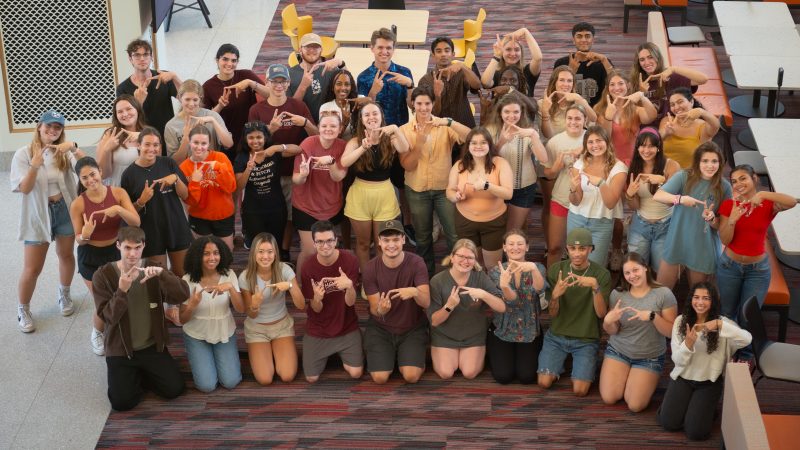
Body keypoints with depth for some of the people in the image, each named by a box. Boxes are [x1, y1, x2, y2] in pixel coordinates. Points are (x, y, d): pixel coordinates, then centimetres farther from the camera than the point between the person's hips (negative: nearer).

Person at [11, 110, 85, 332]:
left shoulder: (64, 152, -2)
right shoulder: (23, 154, -8)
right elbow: (24, 188, -14)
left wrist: (74, 148, -31)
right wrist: (34, 165, -30)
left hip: (65, 210, 3)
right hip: (38, 214, -3)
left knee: (66, 255, 19)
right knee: (32, 268, 1)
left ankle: (64, 295, 43)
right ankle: (23, 310, 20)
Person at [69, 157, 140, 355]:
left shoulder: (118, 193, -11)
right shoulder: (78, 204, -14)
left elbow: (136, 222, -17)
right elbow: (79, 240, -8)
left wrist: (118, 209, -34)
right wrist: (85, 235, -31)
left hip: (117, 253, 2)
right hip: (91, 258, -2)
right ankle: (96, 333, 31)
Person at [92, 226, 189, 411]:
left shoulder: (153, 271, -5)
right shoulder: (103, 275, -10)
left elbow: (182, 296, -20)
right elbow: (108, 317, -17)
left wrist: (162, 273, -36)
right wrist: (122, 290, -34)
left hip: (152, 346, 2)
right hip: (120, 349, -2)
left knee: (174, 389, -10)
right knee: (122, 402, -14)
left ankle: (142, 373, 18)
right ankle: (134, 375, 18)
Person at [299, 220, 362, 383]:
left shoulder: (350, 261, -18)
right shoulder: (308, 268, -16)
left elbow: (350, 301, -19)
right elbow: (316, 309, -12)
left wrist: (349, 286, -42)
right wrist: (317, 298, -36)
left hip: (347, 328, 0)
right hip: (318, 330, 0)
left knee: (356, 373, -11)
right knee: (312, 378, -4)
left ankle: (342, 353, 22)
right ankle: (326, 354, 28)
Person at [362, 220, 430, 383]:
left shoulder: (416, 263, -16)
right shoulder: (371, 268, -14)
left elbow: (426, 303, -23)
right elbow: (374, 309, -13)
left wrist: (414, 292, -47)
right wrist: (381, 310, -39)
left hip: (413, 328, 0)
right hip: (380, 328, 1)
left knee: (411, 376, -18)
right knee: (380, 378, -14)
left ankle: (406, 357, 16)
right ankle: (390, 355, 19)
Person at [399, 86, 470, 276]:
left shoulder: (444, 126, -4)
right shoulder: (404, 130, -3)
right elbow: (407, 165, -10)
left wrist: (449, 122, -33)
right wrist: (419, 142, -24)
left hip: (444, 188, 0)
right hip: (417, 191, 1)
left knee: (455, 235, -2)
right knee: (423, 237, 14)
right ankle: (427, 275, 31)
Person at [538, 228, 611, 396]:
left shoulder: (601, 274, -10)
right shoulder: (556, 270, -6)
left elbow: (602, 313, -16)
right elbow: (552, 313, -6)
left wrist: (595, 287, -33)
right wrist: (555, 294, -29)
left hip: (586, 340, -2)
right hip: (557, 336, 2)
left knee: (580, 390, -15)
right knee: (544, 383, -13)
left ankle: (587, 366, 17)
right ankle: (560, 361, 18)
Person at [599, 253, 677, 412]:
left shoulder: (664, 294, -13)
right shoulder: (617, 294, -5)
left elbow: (671, 332, -14)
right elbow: (612, 331, 0)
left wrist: (652, 316, -31)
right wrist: (608, 321, -24)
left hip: (649, 357, -2)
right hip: (618, 351, 2)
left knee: (635, 406, -10)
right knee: (608, 398, -8)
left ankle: (647, 381, 22)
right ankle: (624, 376, 23)